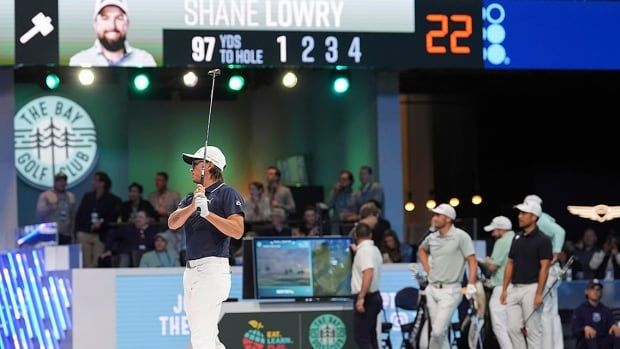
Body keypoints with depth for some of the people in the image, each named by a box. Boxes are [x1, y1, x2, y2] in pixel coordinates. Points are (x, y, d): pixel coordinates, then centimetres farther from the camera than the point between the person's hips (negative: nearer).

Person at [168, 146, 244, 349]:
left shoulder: (227, 193, -3)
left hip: (212, 269, -9)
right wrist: (192, 207, -16)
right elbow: (172, 223, 1)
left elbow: (237, 231, -15)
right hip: (191, 270, 9)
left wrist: (207, 212, -21)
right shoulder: (190, 198, 20)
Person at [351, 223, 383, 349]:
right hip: (374, 296, 9)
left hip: (366, 298, -9)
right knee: (370, 335, 14)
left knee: (361, 337, -9)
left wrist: (361, 297, -29)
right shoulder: (374, 249, 13)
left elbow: (368, 274, -28)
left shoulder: (363, 250, -15)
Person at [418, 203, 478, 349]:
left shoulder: (461, 236, -9)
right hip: (432, 289, 6)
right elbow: (421, 250, 31)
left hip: (450, 290, -6)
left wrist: (471, 285, -21)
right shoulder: (432, 238, 9)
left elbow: (472, 261, -12)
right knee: (440, 332, 9)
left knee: (438, 331, -15)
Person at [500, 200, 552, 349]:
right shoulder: (517, 239, 13)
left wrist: (539, 293, -19)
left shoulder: (542, 240, -8)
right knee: (513, 328, 3)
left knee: (533, 330, -4)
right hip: (514, 288, 7)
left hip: (531, 288, -7)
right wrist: (504, 289, 10)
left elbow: (544, 268, -12)